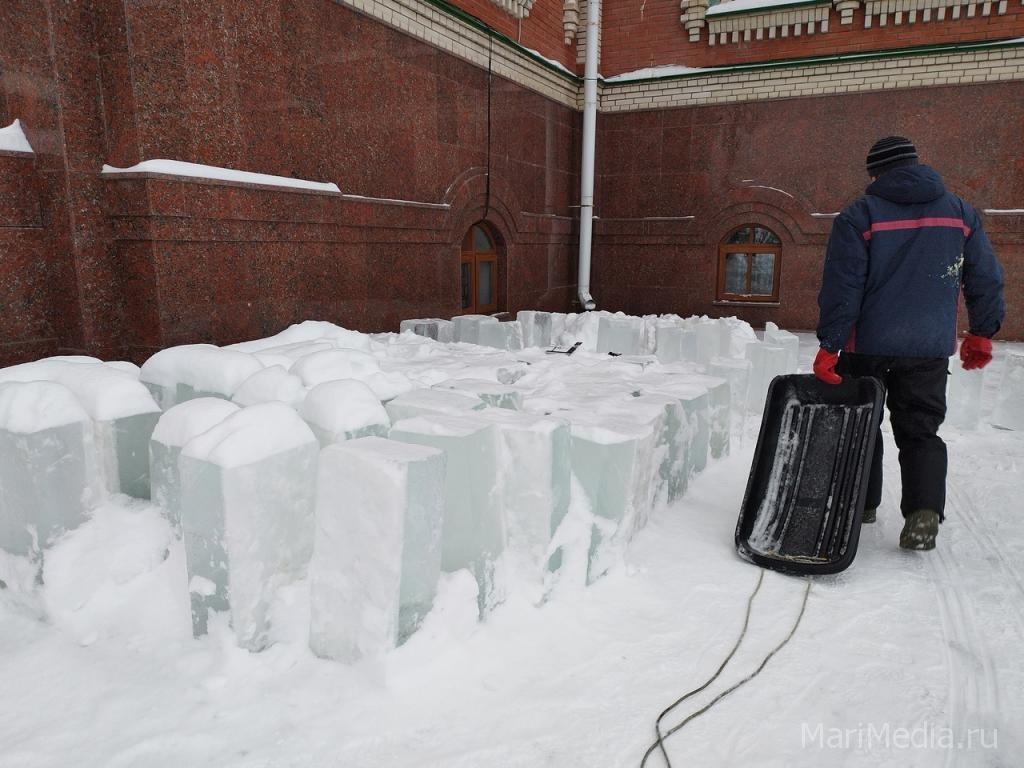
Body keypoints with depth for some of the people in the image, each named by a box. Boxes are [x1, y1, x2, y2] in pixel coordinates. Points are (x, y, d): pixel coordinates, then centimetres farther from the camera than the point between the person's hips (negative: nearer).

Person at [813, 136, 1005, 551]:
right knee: (921, 430, 9)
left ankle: (860, 502, 22)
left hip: (868, 345, -2)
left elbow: (841, 288, -11)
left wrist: (829, 346, -8)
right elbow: (986, 279, 10)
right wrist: (981, 334, 20)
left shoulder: (858, 216, -7)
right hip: (931, 347, 3)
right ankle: (924, 511, -7)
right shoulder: (960, 212, 6)